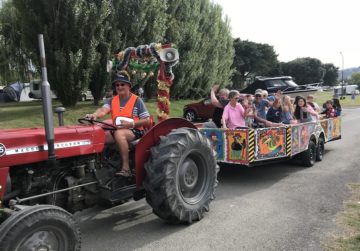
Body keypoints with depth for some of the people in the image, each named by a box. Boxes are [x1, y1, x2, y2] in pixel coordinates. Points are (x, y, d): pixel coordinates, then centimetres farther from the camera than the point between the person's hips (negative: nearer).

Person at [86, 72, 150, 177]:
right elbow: (103, 110, -12)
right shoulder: (111, 100, 10)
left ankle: (126, 168, -33)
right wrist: (94, 115, -34)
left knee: (119, 134, -35)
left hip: (135, 131, -4)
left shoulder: (137, 100, -1)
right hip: (117, 131, 4)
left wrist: (131, 124, -18)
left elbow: (146, 121, -4)